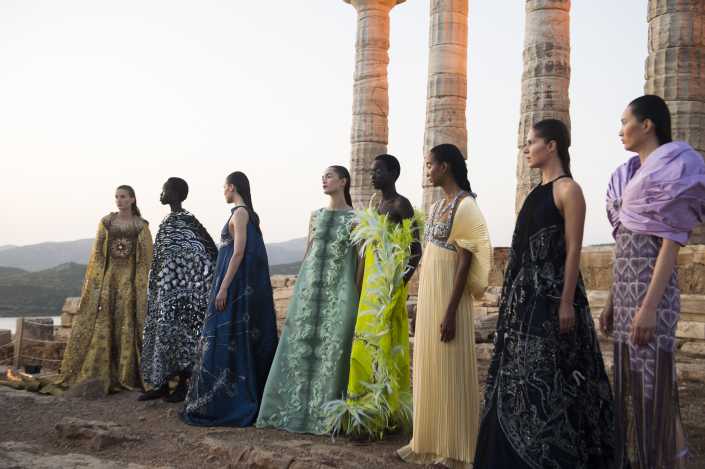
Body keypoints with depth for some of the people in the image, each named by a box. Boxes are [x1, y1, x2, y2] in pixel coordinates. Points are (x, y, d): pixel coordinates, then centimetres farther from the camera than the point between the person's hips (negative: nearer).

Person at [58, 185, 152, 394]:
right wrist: (95, 281, -5)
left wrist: (142, 286, -6)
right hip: (108, 277, 2)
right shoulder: (106, 222, 6)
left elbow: (147, 258, 1)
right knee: (101, 325, -2)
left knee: (127, 325, -1)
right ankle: (99, 374, 4)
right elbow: (97, 252, 4)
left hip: (131, 279, -1)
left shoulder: (141, 226, 2)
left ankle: (126, 374, 7)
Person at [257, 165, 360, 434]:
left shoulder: (355, 219, -1)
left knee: (332, 349, -2)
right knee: (300, 346, 4)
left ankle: (326, 412, 9)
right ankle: (297, 407, 14)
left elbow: (360, 258, -2)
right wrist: (301, 287, 12)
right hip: (310, 287, 5)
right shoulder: (316, 215, 13)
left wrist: (356, 295, -6)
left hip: (339, 290, -5)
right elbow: (308, 252, 16)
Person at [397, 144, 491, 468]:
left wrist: (450, 311, -21)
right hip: (429, 294, 9)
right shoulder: (438, 205, 13)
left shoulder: (465, 204, -12)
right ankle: (430, 442, 23)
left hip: (447, 295, -9)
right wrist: (423, 303, 15)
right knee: (429, 367, 12)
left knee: (449, 370, -1)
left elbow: (465, 261, -17)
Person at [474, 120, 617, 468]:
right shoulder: (538, 191, 15)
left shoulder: (568, 190, -10)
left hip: (551, 292, -9)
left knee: (548, 375, -3)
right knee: (523, 374, 13)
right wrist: (515, 294, 15)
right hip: (527, 292, 9)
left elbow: (573, 250, -15)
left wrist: (567, 302, -20)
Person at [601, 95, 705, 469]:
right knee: (633, 382, 13)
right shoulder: (634, 173, 17)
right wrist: (612, 300, 17)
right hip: (628, 288, 9)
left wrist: (649, 306, -21)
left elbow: (671, 242, -15)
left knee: (653, 386, -5)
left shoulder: (672, 167, -9)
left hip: (650, 289, -9)